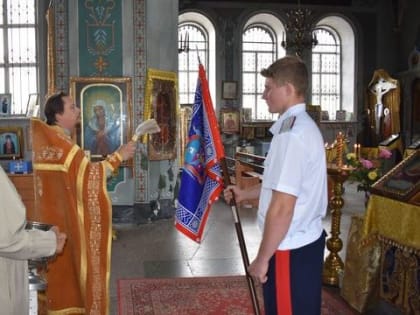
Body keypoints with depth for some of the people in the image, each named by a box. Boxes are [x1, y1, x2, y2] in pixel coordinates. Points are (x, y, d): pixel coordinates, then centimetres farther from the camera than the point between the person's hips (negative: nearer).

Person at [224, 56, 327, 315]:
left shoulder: (291, 135, -23)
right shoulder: (305, 127, 10)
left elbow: (282, 208, -26)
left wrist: (262, 259, -18)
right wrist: (246, 193, 26)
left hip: (291, 249, -10)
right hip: (307, 240, 10)